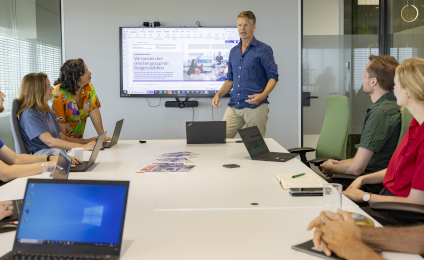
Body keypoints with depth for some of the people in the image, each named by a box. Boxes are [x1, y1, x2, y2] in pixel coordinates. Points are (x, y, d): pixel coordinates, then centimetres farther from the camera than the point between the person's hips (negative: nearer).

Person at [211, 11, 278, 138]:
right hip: (234, 107, 5)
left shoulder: (263, 50, -2)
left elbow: (273, 76, -5)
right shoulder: (233, 51, 16)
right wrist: (218, 94, 5)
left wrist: (263, 95, -23)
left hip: (255, 107, -5)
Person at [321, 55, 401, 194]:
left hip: (372, 188, -9)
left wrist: (331, 167, -2)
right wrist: (340, 163, 11)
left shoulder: (381, 113, -24)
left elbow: (356, 168, -22)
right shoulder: (391, 105, 9)